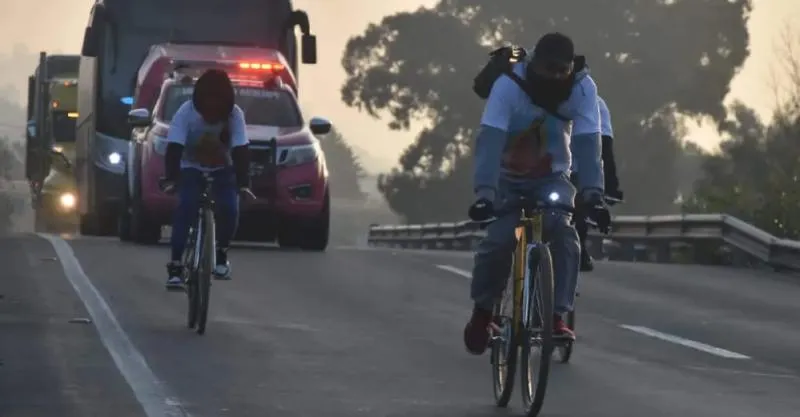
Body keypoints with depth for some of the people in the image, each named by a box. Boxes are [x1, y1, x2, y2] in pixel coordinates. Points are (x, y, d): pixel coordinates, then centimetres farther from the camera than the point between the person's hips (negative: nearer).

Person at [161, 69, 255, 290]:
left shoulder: (235, 115, -23)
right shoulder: (186, 112, -26)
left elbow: (241, 151, -27)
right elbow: (174, 149, -30)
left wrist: (243, 183, -39)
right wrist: (171, 180, -44)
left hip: (223, 170, 1)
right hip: (192, 168, -1)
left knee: (229, 209, -21)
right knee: (185, 210, -25)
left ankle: (221, 255, 6)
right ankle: (175, 267, -25)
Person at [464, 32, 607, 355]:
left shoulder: (583, 89, -22)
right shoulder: (508, 86, -28)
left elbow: (587, 144, -28)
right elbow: (489, 141, -36)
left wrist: (592, 192, -43)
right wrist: (484, 192, -49)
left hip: (551, 177, 1)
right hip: (508, 177, -1)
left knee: (562, 233, -25)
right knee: (500, 239, -22)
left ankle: (557, 316, -19)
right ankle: (482, 310, 2)